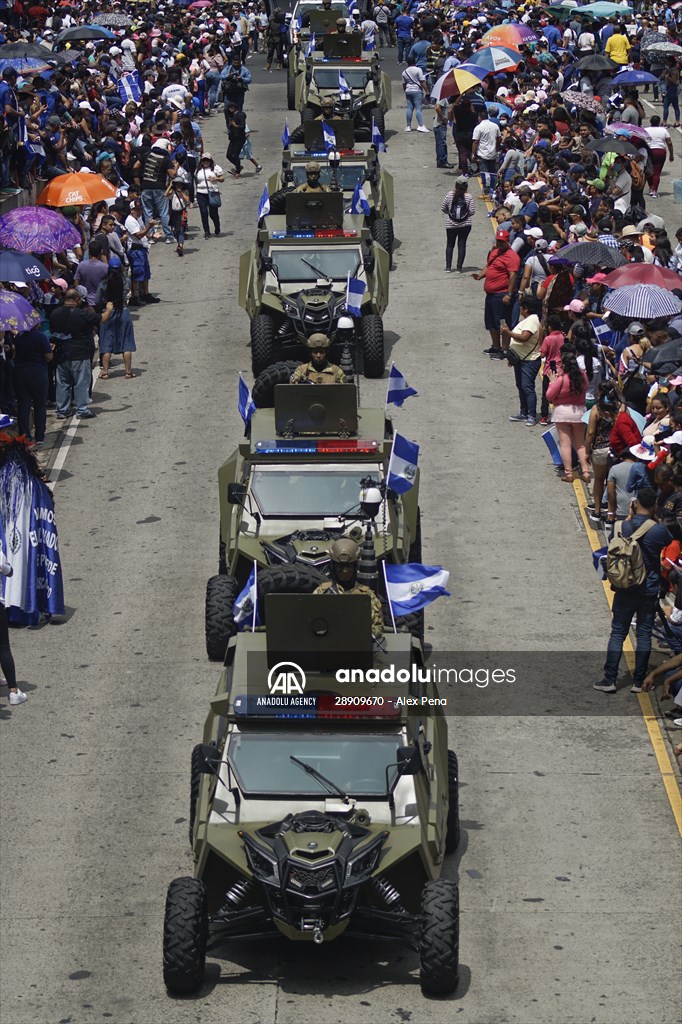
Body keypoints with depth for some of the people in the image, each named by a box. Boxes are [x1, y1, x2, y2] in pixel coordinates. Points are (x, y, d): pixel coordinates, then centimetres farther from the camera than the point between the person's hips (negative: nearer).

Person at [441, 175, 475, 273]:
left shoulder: (450, 195, -9)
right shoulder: (468, 196, -10)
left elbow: (443, 208, -4)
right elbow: (472, 211, -8)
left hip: (451, 225, 0)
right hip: (465, 225, 0)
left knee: (450, 244, 12)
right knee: (462, 245, 7)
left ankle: (448, 267, 7)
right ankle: (459, 267, 4)